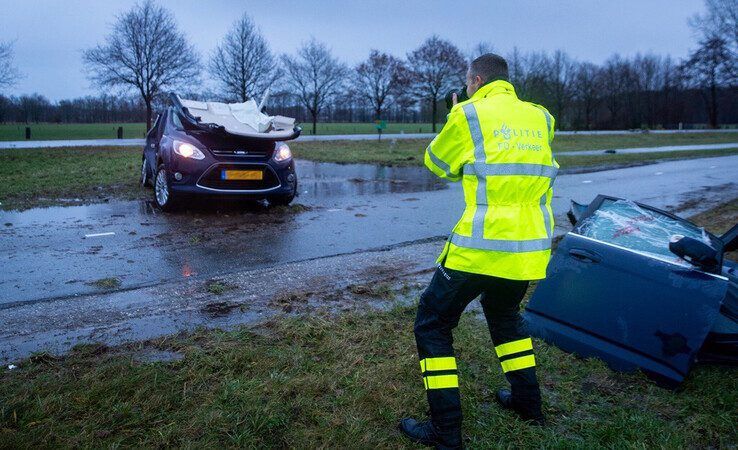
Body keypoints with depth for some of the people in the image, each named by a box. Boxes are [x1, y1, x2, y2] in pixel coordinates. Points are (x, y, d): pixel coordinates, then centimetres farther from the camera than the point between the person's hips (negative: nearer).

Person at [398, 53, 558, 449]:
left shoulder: (468, 115, -4)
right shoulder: (540, 118, 11)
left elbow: (438, 164, 10)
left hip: (481, 248, -6)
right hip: (530, 249, 7)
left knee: (432, 324, 8)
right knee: (504, 313, 31)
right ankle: (527, 402, 38)